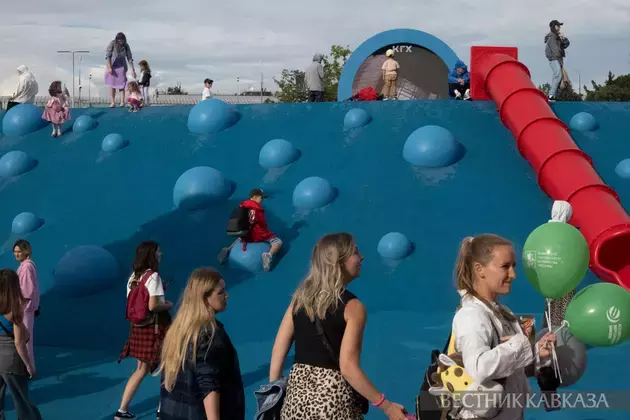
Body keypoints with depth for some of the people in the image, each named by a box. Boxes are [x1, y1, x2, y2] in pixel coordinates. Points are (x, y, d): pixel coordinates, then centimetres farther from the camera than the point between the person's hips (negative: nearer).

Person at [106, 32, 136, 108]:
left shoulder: (126, 46, -5)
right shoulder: (112, 44, -12)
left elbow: (130, 58, -2)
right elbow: (107, 56, -12)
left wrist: (133, 70, -5)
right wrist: (109, 67, -19)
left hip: (121, 67, 1)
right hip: (112, 66, -1)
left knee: (121, 85, -6)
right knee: (112, 85, 0)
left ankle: (122, 102, -8)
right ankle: (113, 102, 2)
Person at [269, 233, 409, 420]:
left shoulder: (301, 296, 4)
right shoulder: (352, 306, -12)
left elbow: (278, 350, 4)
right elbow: (348, 368, -17)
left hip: (297, 394, 5)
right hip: (333, 401, -5)